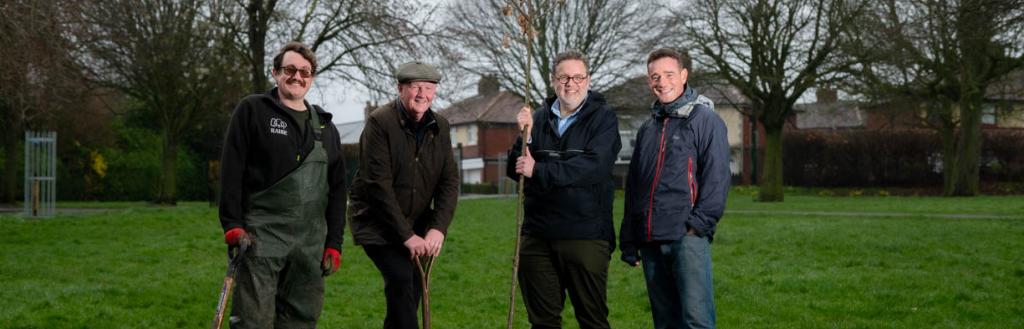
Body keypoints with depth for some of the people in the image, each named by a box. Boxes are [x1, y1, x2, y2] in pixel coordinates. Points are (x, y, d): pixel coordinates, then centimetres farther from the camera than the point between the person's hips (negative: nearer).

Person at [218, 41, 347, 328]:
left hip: (311, 245, 5)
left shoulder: (325, 127, 17)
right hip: (261, 237, -5)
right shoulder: (253, 110, 3)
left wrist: (334, 243, 11)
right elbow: (231, 171, -3)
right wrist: (232, 225, -11)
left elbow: (337, 189, 17)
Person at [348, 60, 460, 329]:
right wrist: (406, 235, -19)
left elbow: (449, 181, 1)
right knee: (401, 279, -22)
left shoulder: (440, 126, 3)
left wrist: (439, 228, -13)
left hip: (417, 225, 6)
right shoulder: (380, 122, -14)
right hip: (378, 223, -6)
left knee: (411, 290, 5)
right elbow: (378, 184, -18)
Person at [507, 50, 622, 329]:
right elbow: (516, 170, 6)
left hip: (585, 237, -4)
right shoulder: (539, 119, 11)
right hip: (537, 234, 5)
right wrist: (524, 137, -10)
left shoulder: (603, 118, -2)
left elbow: (594, 166, -18)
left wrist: (539, 170, -18)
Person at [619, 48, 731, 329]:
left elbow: (717, 177, -8)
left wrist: (699, 223, -16)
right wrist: (628, 240, 16)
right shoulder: (648, 129, 20)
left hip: (687, 236, -6)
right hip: (651, 241, 6)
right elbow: (633, 187, 22)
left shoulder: (705, 119, 1)